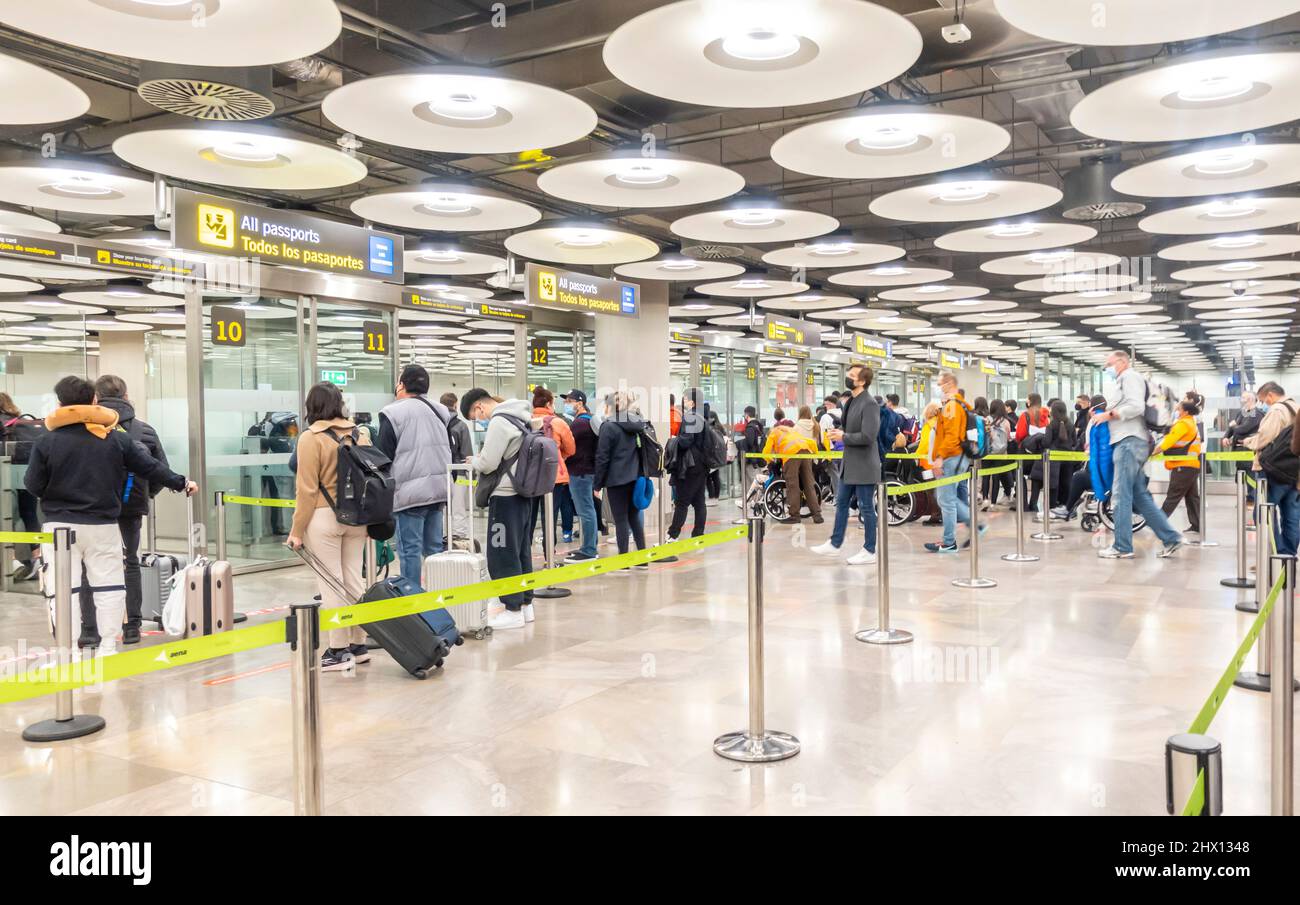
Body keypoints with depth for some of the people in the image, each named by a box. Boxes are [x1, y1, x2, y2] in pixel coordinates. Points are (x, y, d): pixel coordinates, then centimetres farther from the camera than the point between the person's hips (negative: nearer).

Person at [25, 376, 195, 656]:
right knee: (109, 586, 11)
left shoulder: (46, 442, -6)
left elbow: (33, 486, -4)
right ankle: (108, 647, 13)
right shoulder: (117, 438, -3)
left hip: (60, 524, -1)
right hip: (103, 526, 1)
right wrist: (182, 483, 16)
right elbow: (150, 467, 3)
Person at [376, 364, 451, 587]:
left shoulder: (393, 413, -7)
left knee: (410, 550, -2)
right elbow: (450, 451, 18)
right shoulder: (441, 412, 13)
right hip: (438, 489, 7)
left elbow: (384, 457, -7)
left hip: (409, 491, -6)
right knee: (434, 547, 12)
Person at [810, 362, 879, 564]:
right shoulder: (852, 401, 11)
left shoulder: (869, 404, -17)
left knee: (866, 508, 1)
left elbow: (868, 436, -25)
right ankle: (835, 543, 28)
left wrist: (843, 437, -16)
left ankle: (869, 551, 12)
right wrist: (838, 431, 3)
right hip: (849, 464, 9)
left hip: (864, 465, -9)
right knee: (841, 502, 16)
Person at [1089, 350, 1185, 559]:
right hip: (1128, 442, 10)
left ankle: (1122, 547, -7)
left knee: (1121, 496, -9)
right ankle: (1170, 538, 10)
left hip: (1130, 441, -10)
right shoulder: (1121, 382, 26)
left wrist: (1108, 415, -12)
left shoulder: (1129, 376, -2)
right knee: (1139, 496, 9)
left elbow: (1136, 406, -16)